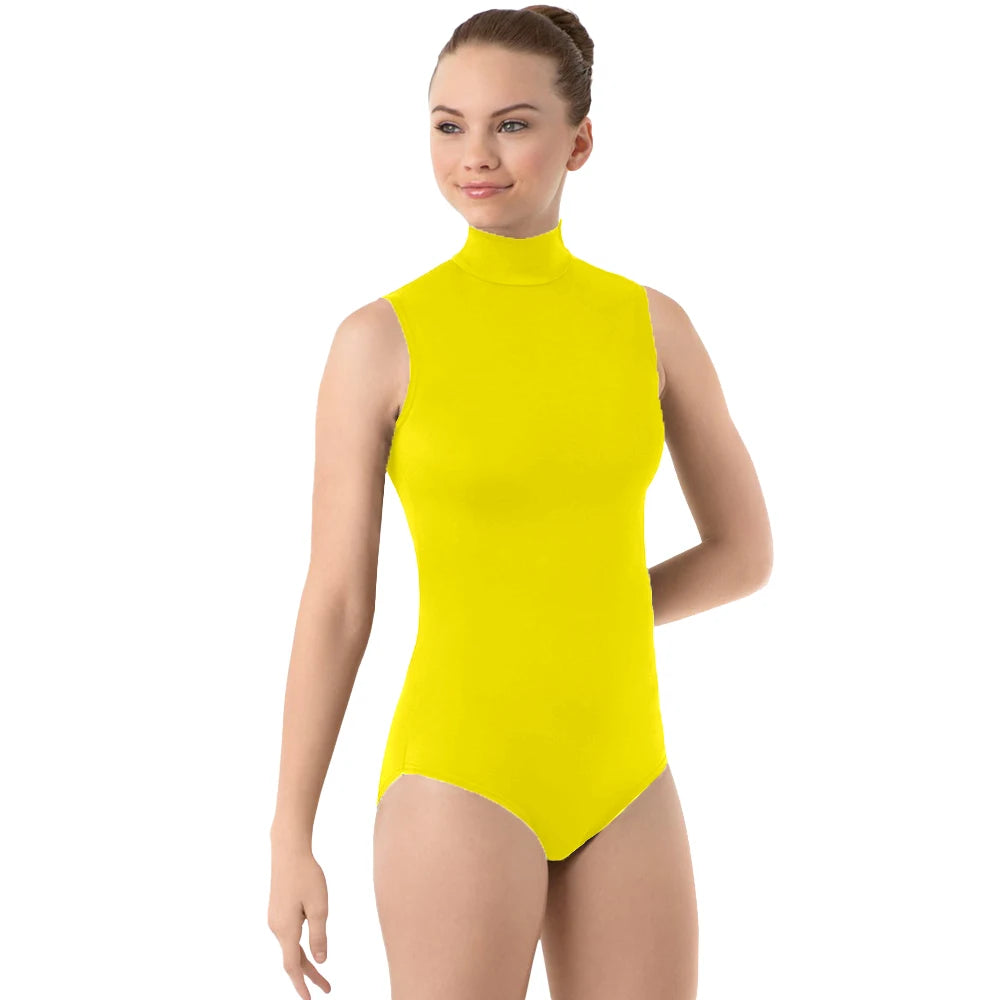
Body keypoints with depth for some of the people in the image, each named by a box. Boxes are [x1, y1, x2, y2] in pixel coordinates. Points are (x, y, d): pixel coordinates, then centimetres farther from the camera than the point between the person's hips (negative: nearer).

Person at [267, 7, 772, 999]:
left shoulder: (653, 324, 3)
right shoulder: (379, 339, -6)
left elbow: (745, 550, 12)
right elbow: (335, 600, -4)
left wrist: (579, 630, 6)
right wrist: (289, 841, -2)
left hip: (620, 783, 4)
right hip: (463, 778, -4)